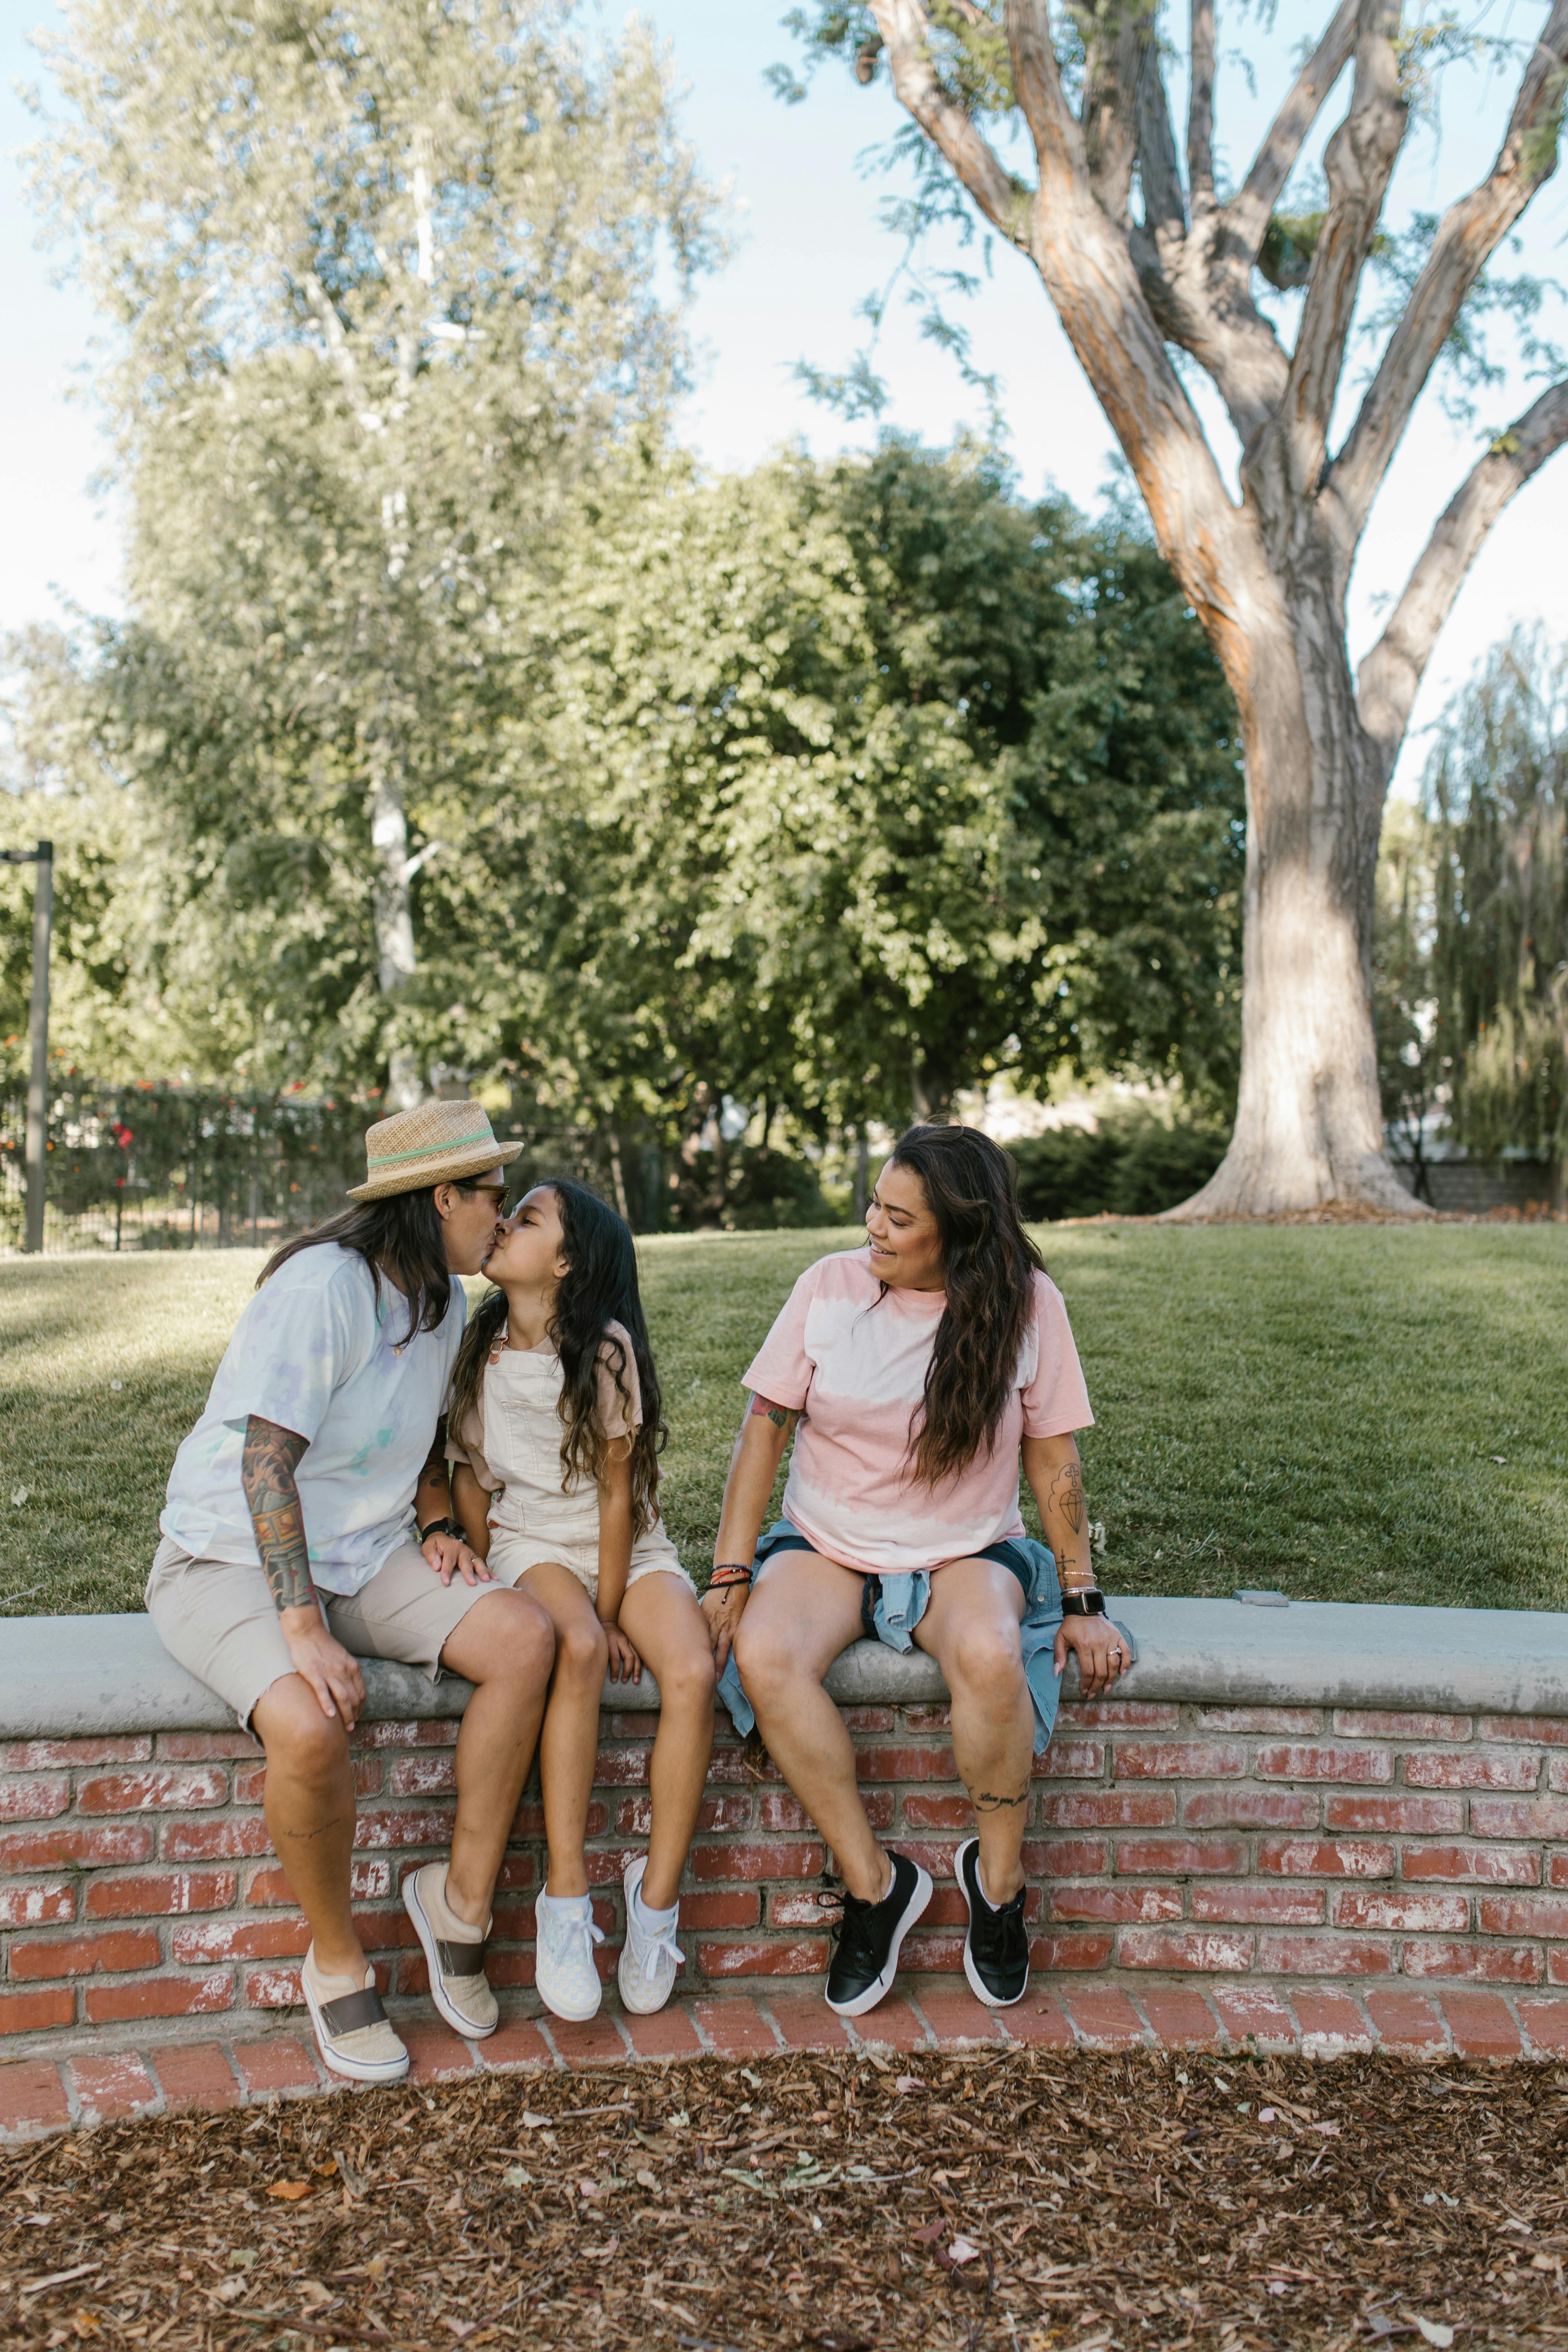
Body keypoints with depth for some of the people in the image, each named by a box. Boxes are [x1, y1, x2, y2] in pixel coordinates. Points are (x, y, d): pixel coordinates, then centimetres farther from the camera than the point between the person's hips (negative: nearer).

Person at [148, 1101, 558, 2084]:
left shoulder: (445, 1300, 8)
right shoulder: (322, 1285, -20)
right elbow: (265, 1462, -25)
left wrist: (440, 1525, 5)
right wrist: (304, 1631, -30)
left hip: (363, 1558, 7)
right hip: (233, 1559, -7)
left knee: (526, 1635, -18)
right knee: (312, 1726, -34)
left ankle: (461, 1899, -3)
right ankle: (338, 1962, -6)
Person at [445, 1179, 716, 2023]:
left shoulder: (607, 1346, -11)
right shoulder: (478, 1344, 0)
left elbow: (618, 1491, -10)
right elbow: (467, 1471, 8)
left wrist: (612, 1613, -13)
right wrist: (496, 1585, -1)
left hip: (629, 1549, -1)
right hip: (530, 1544, 1)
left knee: (694, 1672, -29)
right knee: (576, 1648, -34)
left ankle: (656, 1897, -15)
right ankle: (566, 1900, -27)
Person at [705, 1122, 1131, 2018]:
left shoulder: (1027, 1304, -7)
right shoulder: (831, 1286, -6)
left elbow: (1054, 1458, 0)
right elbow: (765, 1429, -4)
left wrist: (1082, 1600, -3)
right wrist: (731, 1575, -10)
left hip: (966, 1552, -1)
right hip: (825, 1546, 1)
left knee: (991, 1657, -35)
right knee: (764, 1658, -30)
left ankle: (997, 1875, -7)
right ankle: (874, 1881, -12)